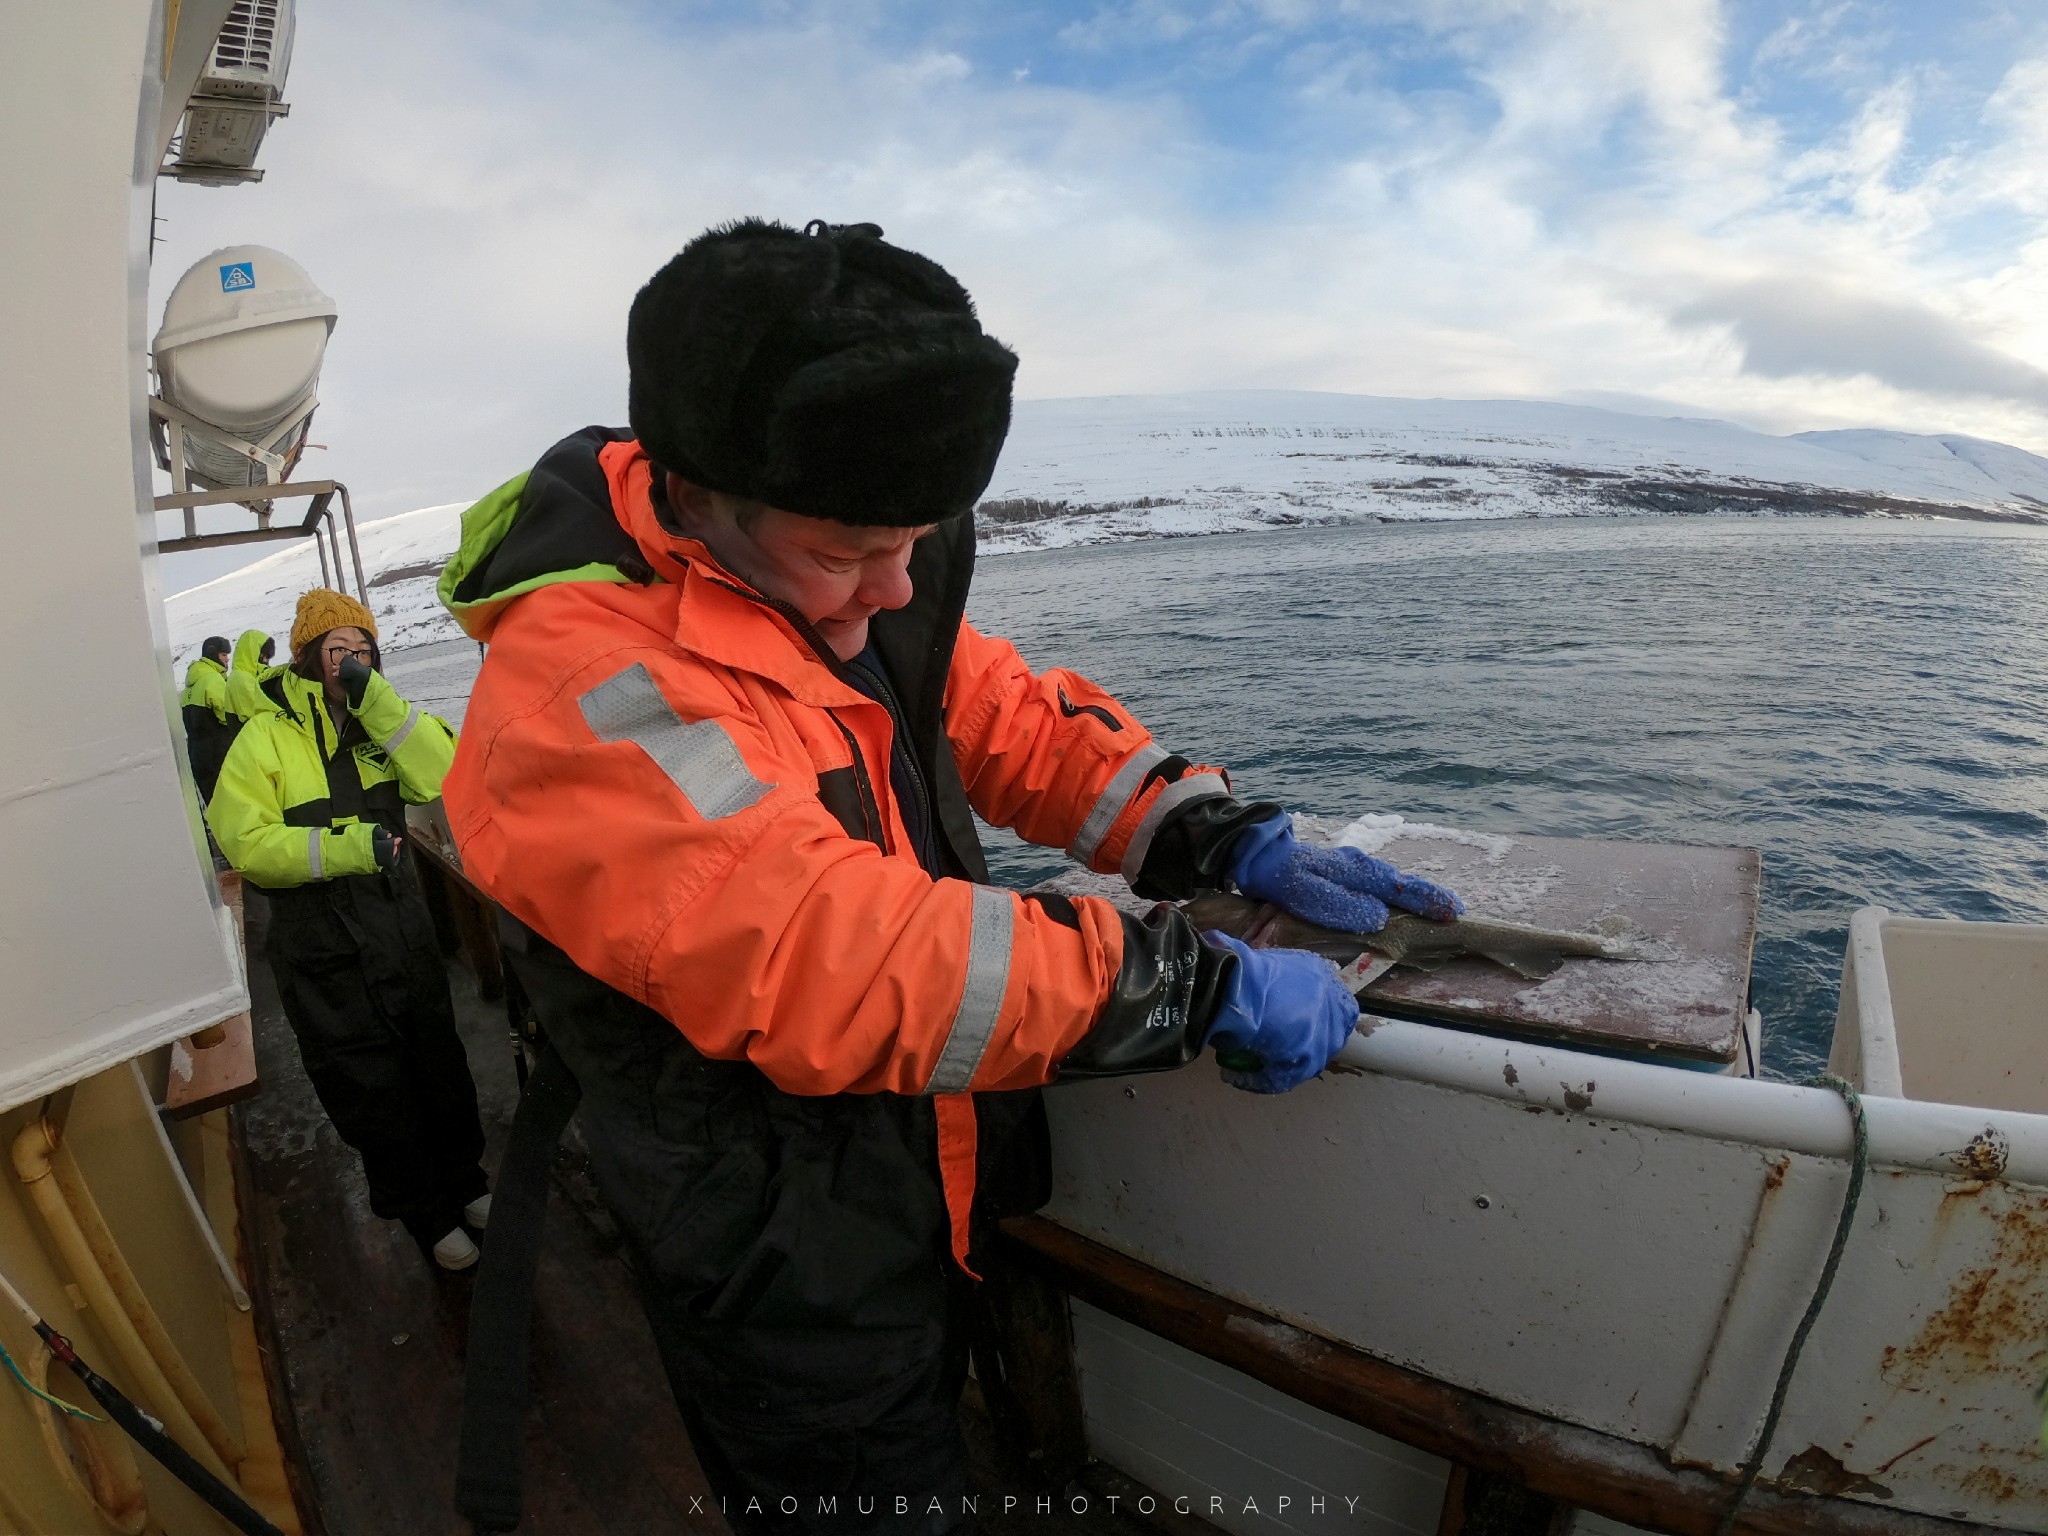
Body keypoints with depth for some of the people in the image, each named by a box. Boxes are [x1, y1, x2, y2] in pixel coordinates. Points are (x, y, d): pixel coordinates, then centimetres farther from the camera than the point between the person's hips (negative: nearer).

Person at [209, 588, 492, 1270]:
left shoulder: (378, 722, 3)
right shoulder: (267, 736, -9)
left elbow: (444, 776, -15)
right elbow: (246, 841, -15)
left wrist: (376, 698, -22)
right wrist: (348, 846, -26)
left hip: (403, 925, 4)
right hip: (323, 949, -3)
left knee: (437, 1059, 17)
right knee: (371, 1085, 11)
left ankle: (464, 1180, 38)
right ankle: (424, 1212, 31)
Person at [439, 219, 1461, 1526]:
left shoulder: (844, 578, -4)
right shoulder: (581, 691, -29)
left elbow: (1009, 715, 1)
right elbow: (834, 966, -37)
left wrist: (1234, 842, -12)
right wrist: (1210, 986, -32)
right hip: (791, 1287, -7)